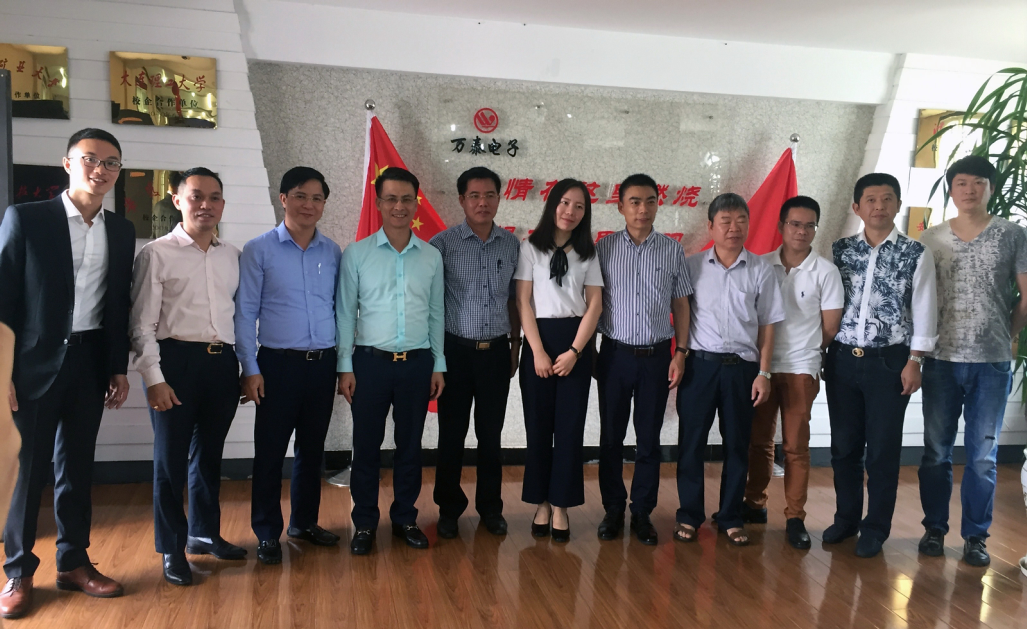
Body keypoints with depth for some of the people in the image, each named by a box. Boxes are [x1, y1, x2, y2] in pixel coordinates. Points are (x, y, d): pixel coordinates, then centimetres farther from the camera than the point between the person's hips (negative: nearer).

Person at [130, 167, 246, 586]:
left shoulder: (232, 256, 10)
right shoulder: (156, 254, -4)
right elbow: (142, 324, -6)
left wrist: (247, 369, 11)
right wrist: (154, 378, -13)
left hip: (222, 362, 5)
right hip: (176, 360, -4)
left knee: (209, 454, 16)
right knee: (170, 457, 5)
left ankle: (204, 533, 33)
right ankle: (172, 548, 20)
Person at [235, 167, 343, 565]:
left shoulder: (333, 252, 6)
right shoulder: (259, 250, -3)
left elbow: (339, 308, 10)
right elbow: (245, 312, -3)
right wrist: (250, 369, -8)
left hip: (323, 363, 4)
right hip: (279, 363, -3)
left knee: (312, 448, 14)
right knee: (270, 451, 2)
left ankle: (304, 521, 29)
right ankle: (267, 533, 16)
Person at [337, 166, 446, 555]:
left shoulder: (432, 257, 5)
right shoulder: (357, 254, -1)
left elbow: (436, 314, 9)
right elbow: (345, 313, 0)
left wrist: (438, 365, 7)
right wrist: (345, 366, -4)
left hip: (417, 363, 2)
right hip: (371, 361, -2)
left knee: (410, 446, 11)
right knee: (366, 446, 6)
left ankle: (405, 518, 26)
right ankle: (364, 523, 21)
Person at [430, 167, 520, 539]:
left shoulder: (511, 244, 5)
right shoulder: (442, 243, -5)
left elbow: (514, 299, 11)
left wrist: (515, 346, 11)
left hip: (496, 352, 2)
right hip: (456, 351, -2)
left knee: (491, 435, 11)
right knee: (452, 434, 7)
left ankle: (491, 508, 25)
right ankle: (449, 509, 22)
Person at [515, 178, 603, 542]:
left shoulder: (587, 253, 7)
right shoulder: (531, 248, 2)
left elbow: (595, 305, 2)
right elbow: (524, 302, -3)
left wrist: (574, 351, -9)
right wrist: (538, 351, -11)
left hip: (576, 342, 1)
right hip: (539, 339, -1)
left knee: (570, 427, 2)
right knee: (538, 425, 4)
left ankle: (561, 506, 12)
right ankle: (541, 503, 16)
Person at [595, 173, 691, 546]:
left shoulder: (672, 250, 3)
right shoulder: (604, 248, 1)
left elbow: (680, 304, 7)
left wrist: (680, 353, 1)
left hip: (656, 357, 0)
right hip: (615, 354, 0)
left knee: (649, 439, 7)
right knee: (611, 436, 7)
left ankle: (642, 512, 20)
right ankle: (613, 509, 21)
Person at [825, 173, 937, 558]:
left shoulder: (915, 254, -1)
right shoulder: (841, 250, 5)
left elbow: (924, 310, -2)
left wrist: (915, 361, -7)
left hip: (889, 362, -2)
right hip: (842, 360, 2)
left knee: (882, 449, 4)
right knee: (844, 445, 10)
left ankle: (876, 528, 20)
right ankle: (846, 518, 27)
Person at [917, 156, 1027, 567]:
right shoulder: (931, 240, 5)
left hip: (992, 363, -1)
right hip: (941, 360, 1)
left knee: (983, 455, 5)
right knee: (936, 451, 8)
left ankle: (975, 536, 18)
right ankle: (934, 528, 21)